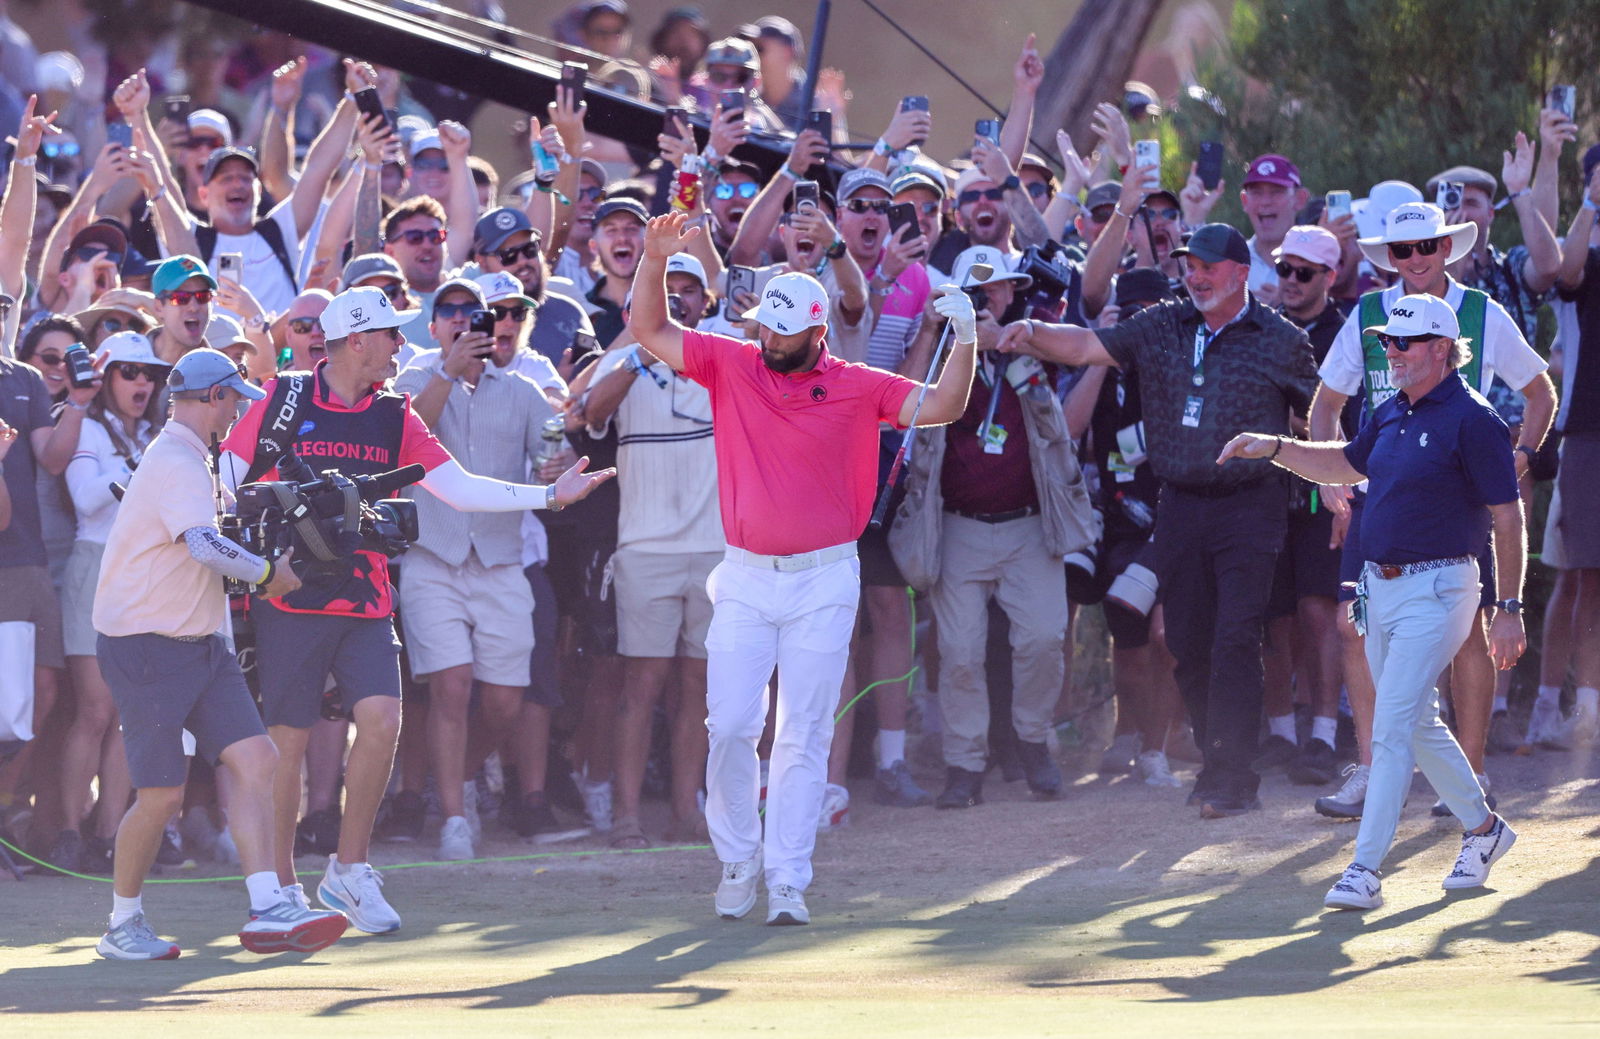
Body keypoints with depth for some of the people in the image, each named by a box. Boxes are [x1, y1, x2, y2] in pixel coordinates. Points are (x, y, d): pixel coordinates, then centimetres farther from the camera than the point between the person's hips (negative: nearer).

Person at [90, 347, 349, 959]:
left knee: (255, 759, -6)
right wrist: (268, 574, -19)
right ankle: (123, 924, 12)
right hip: (147, 649, -10)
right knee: (162, 795, -6)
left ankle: (267, 910, -11)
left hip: (199, 645, 10)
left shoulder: (191, 459, 18)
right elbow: (205, 545, -32)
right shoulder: (176, 463, -16)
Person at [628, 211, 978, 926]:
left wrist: (965, 339, -19)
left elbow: (940, 407, -5)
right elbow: (648, 331, 4)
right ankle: (738, 860, 15)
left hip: (824, 581, -1)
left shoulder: (857, 387, -1)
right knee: (730, 726, -3)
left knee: (802, 734, 0)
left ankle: (787, 880, 2)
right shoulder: (730, 365, 3)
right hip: (745, 578, 1)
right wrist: (655, 259, -10)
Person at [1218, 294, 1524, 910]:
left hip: (1436, 588, -9)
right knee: (1418, 725, 17)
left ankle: (1366, 870, -15)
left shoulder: (1472, 420, -13)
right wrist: (1272, 448, 14)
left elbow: (1507, 518, -13)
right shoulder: (1393, 414, 11)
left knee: (1392, 727, -13)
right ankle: (1483, 830, 34)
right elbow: (1347, 465, 28)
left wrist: (1509, 609, -15)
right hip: (1380, 585, 9)